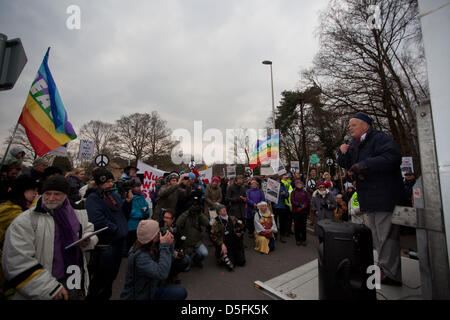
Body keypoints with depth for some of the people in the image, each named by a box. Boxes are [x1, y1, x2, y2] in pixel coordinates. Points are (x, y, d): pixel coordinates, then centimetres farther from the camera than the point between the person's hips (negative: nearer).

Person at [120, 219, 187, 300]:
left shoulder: (151, 248, -5)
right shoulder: (140, 256, -28)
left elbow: (166, 262, 5)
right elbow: (162, 274, -37)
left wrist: (169, 245, -12)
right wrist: (164, 245, -33)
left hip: (149, 291, 7)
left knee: (181, 292, -7)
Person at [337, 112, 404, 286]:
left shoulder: (380, 138, -9)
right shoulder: (354, 144, 15)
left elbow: (393, 157, -25)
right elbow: (345, 164, 16)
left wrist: (365, 165, -24)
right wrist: (343, 153, -3)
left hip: (384, 197, -8)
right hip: (368, 199, 9)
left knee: (386, 236, -2)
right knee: (376, 236, 17)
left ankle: (391, 275, 11)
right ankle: (384, 268, 30)